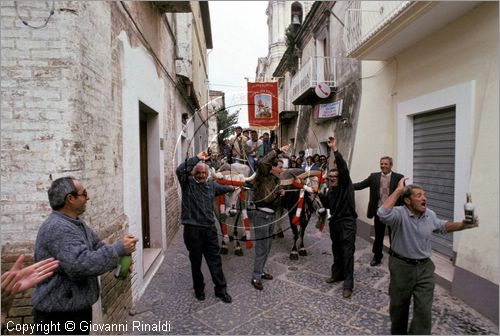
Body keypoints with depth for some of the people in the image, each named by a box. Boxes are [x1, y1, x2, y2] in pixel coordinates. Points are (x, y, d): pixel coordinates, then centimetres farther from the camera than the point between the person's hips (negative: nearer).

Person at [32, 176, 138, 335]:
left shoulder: (77, 223, 7)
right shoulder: (57, 228, -26)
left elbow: (98, 247, 8)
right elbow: (81, 265, -35)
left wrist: (122, 259, -10)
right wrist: (119, 248, -26)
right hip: (59, 316, -9)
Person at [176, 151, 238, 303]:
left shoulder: (212, 184, 11)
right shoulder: (188, 183, -4)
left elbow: (222, 188, 34)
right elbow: (180, 170, -25)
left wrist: (231, 188, 52)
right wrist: (197, 158, -24)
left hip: (210, 228, 4)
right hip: (192, 229, -3)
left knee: (215, 261, 10)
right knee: (196, 262, 11)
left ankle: (221, 290, 24)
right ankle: (199, 289, 31)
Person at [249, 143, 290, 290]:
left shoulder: (276, 180, 16)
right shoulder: (263, 177, -9)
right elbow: (263, 163, -32)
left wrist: (280, 194, 1)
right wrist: (278, 150, -28)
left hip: (271, 215, 9)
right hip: (261, 215, -9)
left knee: (267, 246, 15)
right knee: (262, 247, -4)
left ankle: (260, 271, 29)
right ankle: (256, 277, 7)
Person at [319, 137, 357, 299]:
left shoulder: (346, 184, -9)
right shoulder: (330, 189, 10)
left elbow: (343, 166, -24)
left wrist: (334, 149, -32)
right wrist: (320, 194, -1)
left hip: (347, 222, -7)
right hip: (334, 222, 7)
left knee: (347, 252, -6)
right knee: (336, 250, 18)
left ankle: (348, 284, 0)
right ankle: (337, 274, 35)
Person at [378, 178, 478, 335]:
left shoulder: (430, 215, 0)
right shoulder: (400, 214, -22)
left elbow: (443, 226, 20)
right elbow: (383, 214, -44)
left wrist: (463, 225, 2)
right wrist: (398, 190, -37)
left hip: (425, 267, 4)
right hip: (401, 267, -4)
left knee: (424, 310, 3)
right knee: (398, 306, 16)